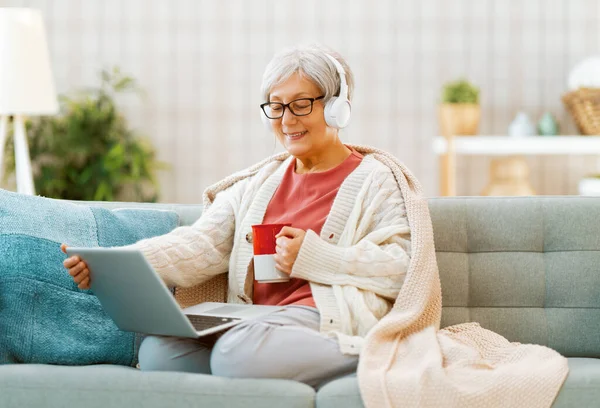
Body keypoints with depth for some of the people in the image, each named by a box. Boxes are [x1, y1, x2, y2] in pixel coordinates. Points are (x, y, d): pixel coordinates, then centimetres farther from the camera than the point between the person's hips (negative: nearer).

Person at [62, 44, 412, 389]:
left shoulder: (375, 179, 8)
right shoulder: (258, 183, 23)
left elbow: (400, 268, -4)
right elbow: (200, 245, 10)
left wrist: (313, 258, -13)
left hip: (327, 321, -5)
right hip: (259, 321, 5)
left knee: (237, 354, -36)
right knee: (158, 350, -23)